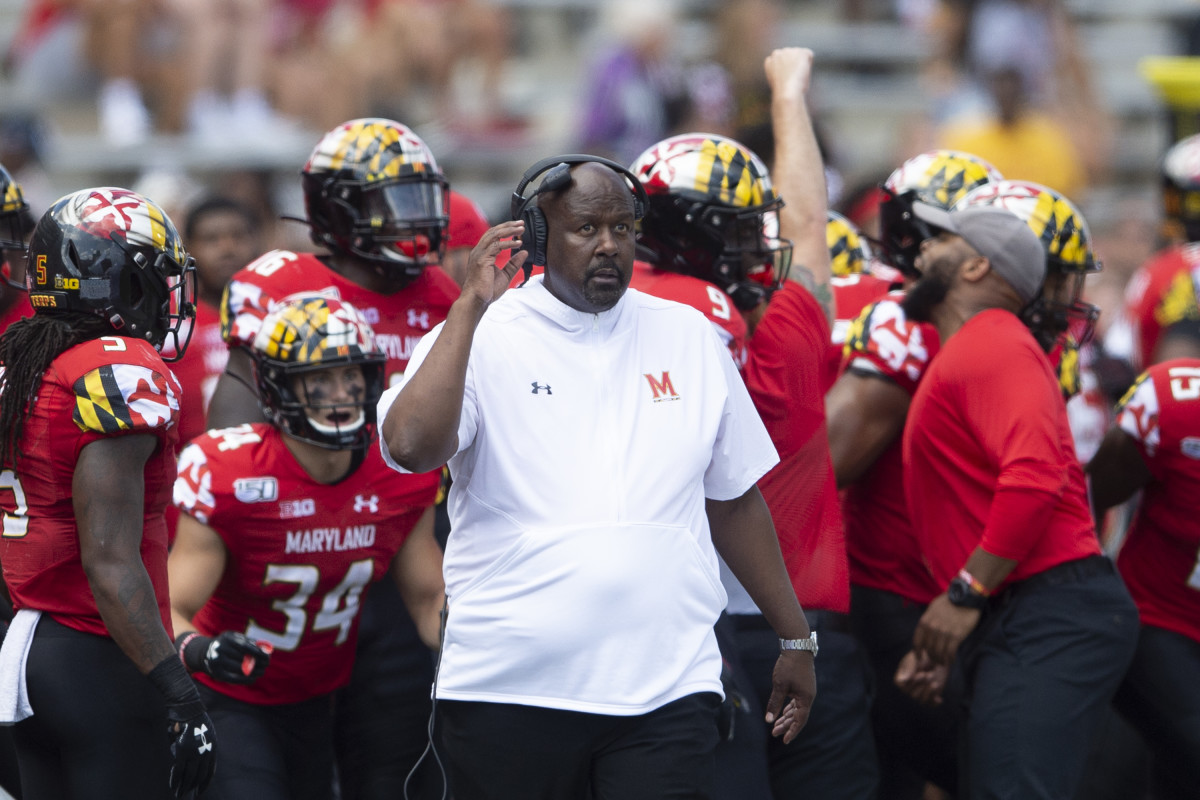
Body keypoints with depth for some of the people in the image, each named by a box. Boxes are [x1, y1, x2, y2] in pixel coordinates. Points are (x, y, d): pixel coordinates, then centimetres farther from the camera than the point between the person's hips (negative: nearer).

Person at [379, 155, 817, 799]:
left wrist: (795, 639, 19)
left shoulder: (686, 336, 12)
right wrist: (473, 305, -16)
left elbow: (734, 499, 19)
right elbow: (410, 448, -19)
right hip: (508, 690, -2)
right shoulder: (479, 336, 1)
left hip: (666, 691, 2)